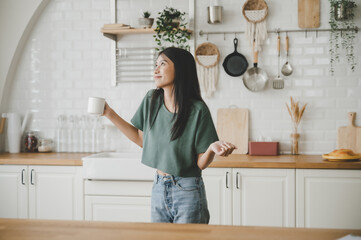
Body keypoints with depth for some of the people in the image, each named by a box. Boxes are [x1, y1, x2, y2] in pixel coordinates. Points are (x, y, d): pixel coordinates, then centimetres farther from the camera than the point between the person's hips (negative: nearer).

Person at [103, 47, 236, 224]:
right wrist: (109, 114, 10)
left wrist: (212, 149, -33)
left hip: (187, 191, -5)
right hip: (158, 189, 5)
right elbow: (142, 139, 13)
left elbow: (201, 163, -12)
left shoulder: (197, 110, -16)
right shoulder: (151, 100, 0)